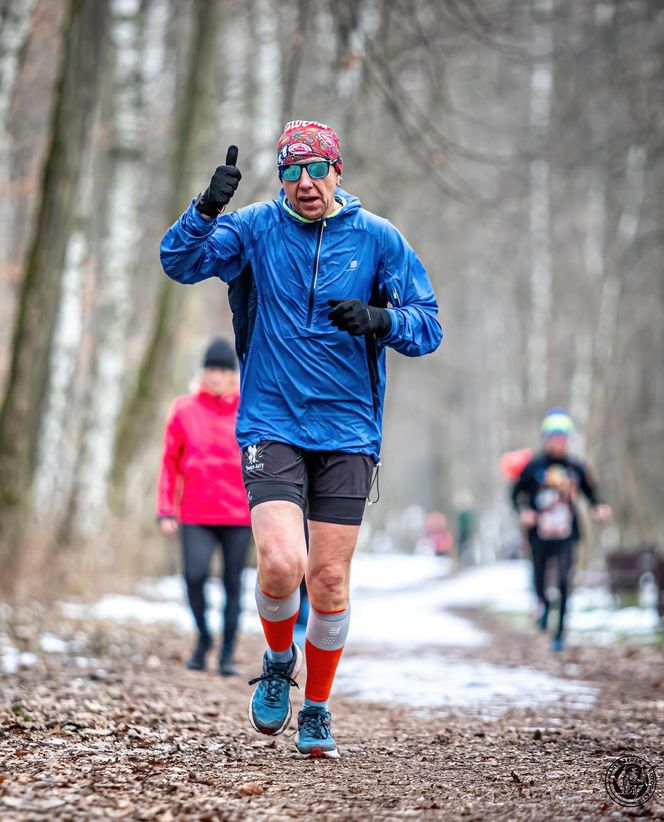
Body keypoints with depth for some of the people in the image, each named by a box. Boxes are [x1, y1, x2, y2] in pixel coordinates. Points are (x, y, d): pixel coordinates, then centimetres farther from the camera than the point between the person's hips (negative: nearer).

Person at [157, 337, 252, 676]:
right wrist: (166, 511, 1)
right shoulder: (184, 410, 4)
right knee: (195, 575, -15)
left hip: (238, 515, 1)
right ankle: (203, 637, 11)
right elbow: (170, 462, 6)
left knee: (233, 583, 3)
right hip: (196, 514, 0)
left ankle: (228, 652, 16)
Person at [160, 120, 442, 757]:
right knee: (281, 565, -17)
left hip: (347, 433, 1)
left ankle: (316, 710, 24)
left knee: (330, 580, 3)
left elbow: (428, 325, 2)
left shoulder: (377, 238, 2)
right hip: (271, 426, -1)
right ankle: (278, 662, 16)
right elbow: (179, 262, -10)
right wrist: (207, 209, -27)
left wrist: (378, 318, -19)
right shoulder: (257, 228, 1)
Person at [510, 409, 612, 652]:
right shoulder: (533, 466, -3)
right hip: (539, 535, 0)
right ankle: (542, 602, 47)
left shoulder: (576, 468, 2)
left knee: (564, 582, -13)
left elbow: (591, 492, 13)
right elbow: (516, 494, 4)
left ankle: (560, 632, -1)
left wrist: (599, 508, -6)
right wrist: (523, 511, -14)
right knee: (539, 580, 10)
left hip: (566, 535, 0)